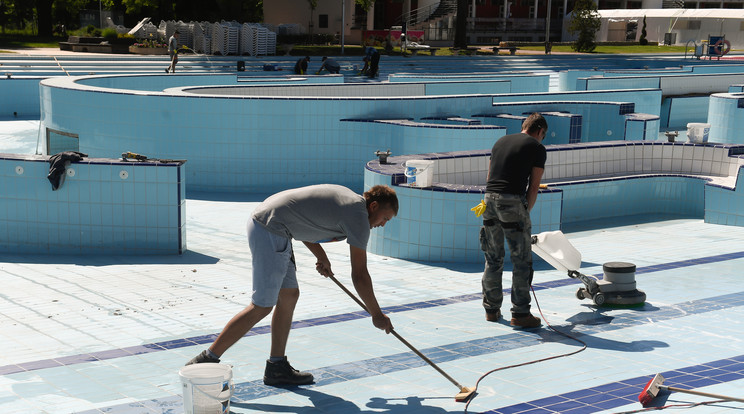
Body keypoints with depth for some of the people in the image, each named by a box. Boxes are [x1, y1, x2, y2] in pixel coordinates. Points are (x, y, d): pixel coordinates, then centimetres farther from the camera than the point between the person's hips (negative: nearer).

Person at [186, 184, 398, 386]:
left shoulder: (347, 198, 16)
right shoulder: (358, 216, -10)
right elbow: (359, 275, -10)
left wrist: (321, 256, 26)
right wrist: (377, 315, -1)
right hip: (270, 232, -10)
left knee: (289, 296, 12)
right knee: (262, 306, -6)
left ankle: (277, 367, 17)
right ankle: (207, 359, -3)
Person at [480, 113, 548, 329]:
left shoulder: (500, 141, 19)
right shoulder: (537, 148, 3)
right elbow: (533, 187, 0)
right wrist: (525, 212, 11)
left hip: (489, 198, 6)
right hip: (512, 200, -6)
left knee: (493, 259, 15)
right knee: (522, 261, 2)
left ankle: (491, 309, 22)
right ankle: (520, 314, 3)